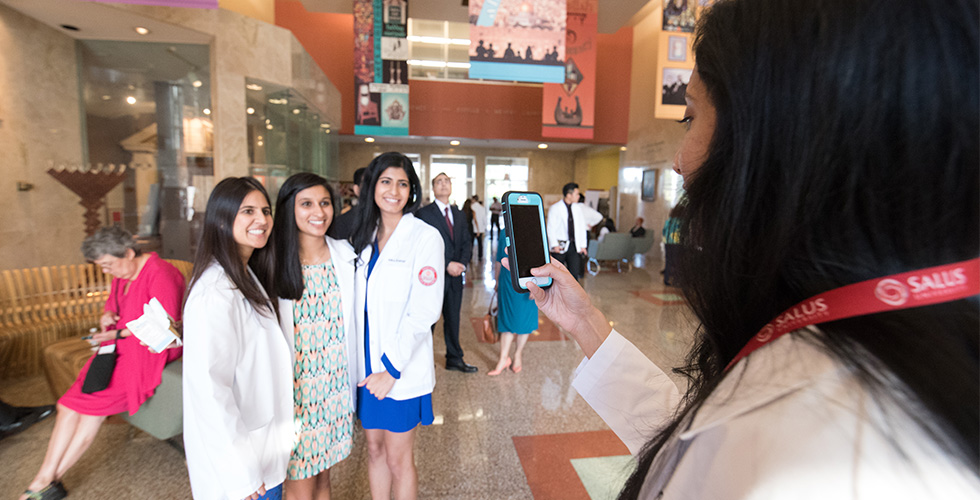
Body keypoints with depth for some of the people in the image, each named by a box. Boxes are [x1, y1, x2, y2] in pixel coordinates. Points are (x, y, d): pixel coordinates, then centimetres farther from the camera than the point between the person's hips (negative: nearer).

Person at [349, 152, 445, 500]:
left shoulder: (425, 237, -11)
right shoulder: (365, 237, 8)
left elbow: (425, 310, -17)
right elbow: (359, 305, 10)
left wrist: (391, 368, -17)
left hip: (401, 370, -5)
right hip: (366, 366, 5)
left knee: (398, 459, 11)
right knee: (375, 450, 19)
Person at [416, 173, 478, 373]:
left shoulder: (459, 214, 13)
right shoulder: (423, 213, -6)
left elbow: (467, 242, 10)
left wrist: (461, 263, -8)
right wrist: (447, 265, -18)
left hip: (455, 275, 5)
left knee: (453, 318, 13)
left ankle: (454, 359, 25)